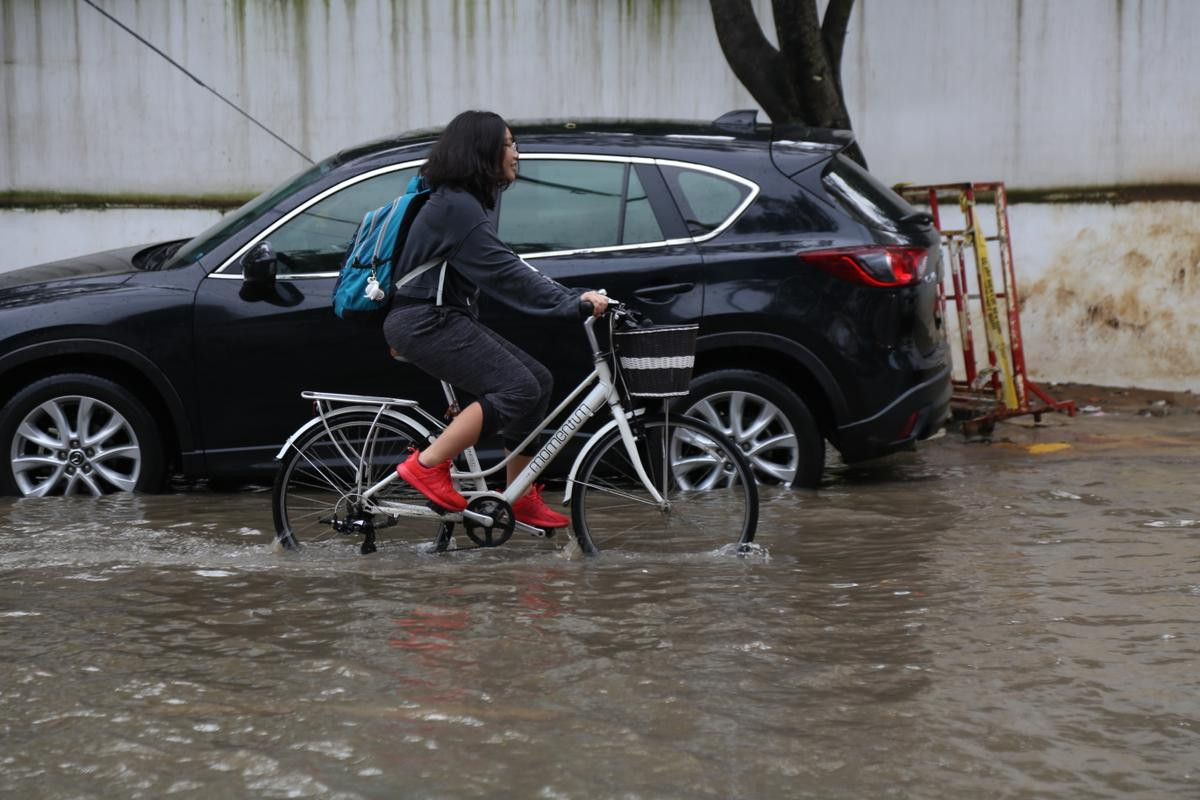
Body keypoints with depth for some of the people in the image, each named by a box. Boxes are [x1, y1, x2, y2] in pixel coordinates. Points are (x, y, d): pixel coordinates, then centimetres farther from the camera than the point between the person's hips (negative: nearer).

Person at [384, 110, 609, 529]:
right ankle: (428, 465, -12)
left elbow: (506, 267, 17)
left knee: (538, 380, 4)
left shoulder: (470, 202, 16)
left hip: (445, 318, 10)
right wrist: (572, 301, -25)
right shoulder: (455, 207, -18)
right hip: (426, 322, -10)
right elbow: (504, 273, -24)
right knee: (518, 388, -19)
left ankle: (521, 499, 8)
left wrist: (574, 296, 9)